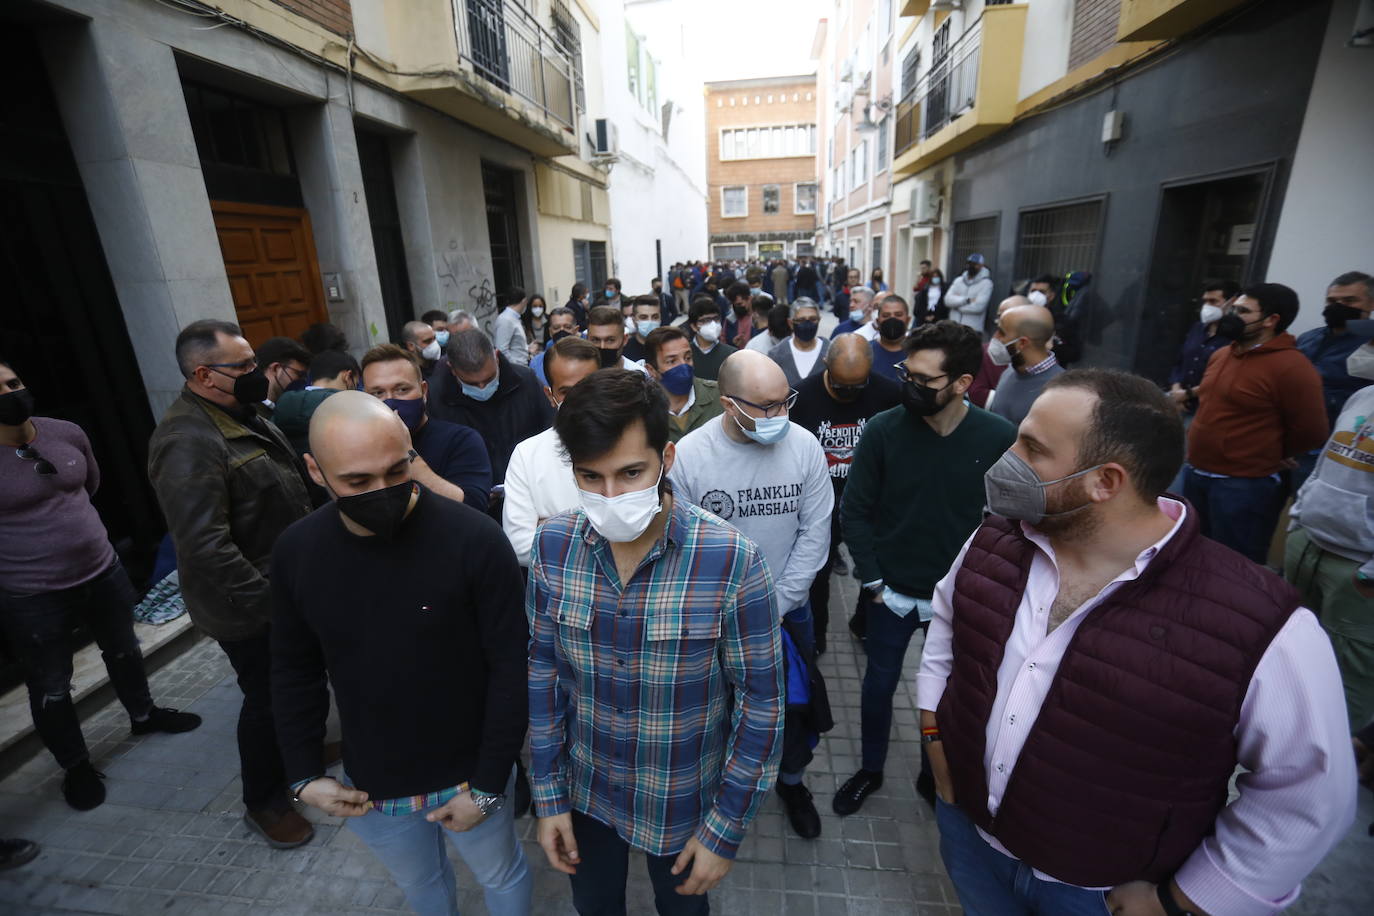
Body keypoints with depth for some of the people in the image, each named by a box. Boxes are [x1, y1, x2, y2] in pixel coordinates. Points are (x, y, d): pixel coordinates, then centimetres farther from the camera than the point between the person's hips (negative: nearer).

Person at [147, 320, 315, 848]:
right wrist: (269, 602, -26)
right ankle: (263, 802, 32)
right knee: (267, 699, 9)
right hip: (249, 608, -9)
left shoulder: (240, 416, 5)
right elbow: (204, 548, -30)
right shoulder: (189, 442, -26)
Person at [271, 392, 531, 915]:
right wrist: (303, 775, 2)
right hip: (368, 785, 4)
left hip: (468, 777, -3)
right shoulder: (296, 551, -10)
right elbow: (295, 671, 3)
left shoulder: (474, 539, -26)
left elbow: (512, 666, -19)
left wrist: (488, 784, -15)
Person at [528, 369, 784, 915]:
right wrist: (548, 795, 1)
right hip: (585, 790, 3)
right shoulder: (551, 547, -16)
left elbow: (760, 702, -16)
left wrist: (725, 831, -9)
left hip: (684, 804, -2)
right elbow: (544, 670, -4)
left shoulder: (732, 562, -27)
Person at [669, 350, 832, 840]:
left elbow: (813, 532, -8)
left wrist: (777, 606, -9)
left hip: (789, 604, 2)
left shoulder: (804, 446, -14)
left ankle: (792, 778, 49)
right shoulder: (688, 455, -19)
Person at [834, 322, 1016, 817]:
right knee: (879, 683, 16)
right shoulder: (883, 429, -14)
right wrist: (873, 581, -8)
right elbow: (855, 511, -7)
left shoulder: (1000, 438, -14)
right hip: (892, 594, 0)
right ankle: (870, 770, 42)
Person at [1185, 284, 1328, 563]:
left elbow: (1310, 432, -12)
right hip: (1196, 475, 8)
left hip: (1245, 486, -7)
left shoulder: (1292, 367, -15)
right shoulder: (1220, 355, 9)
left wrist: (1268, 456, 5)